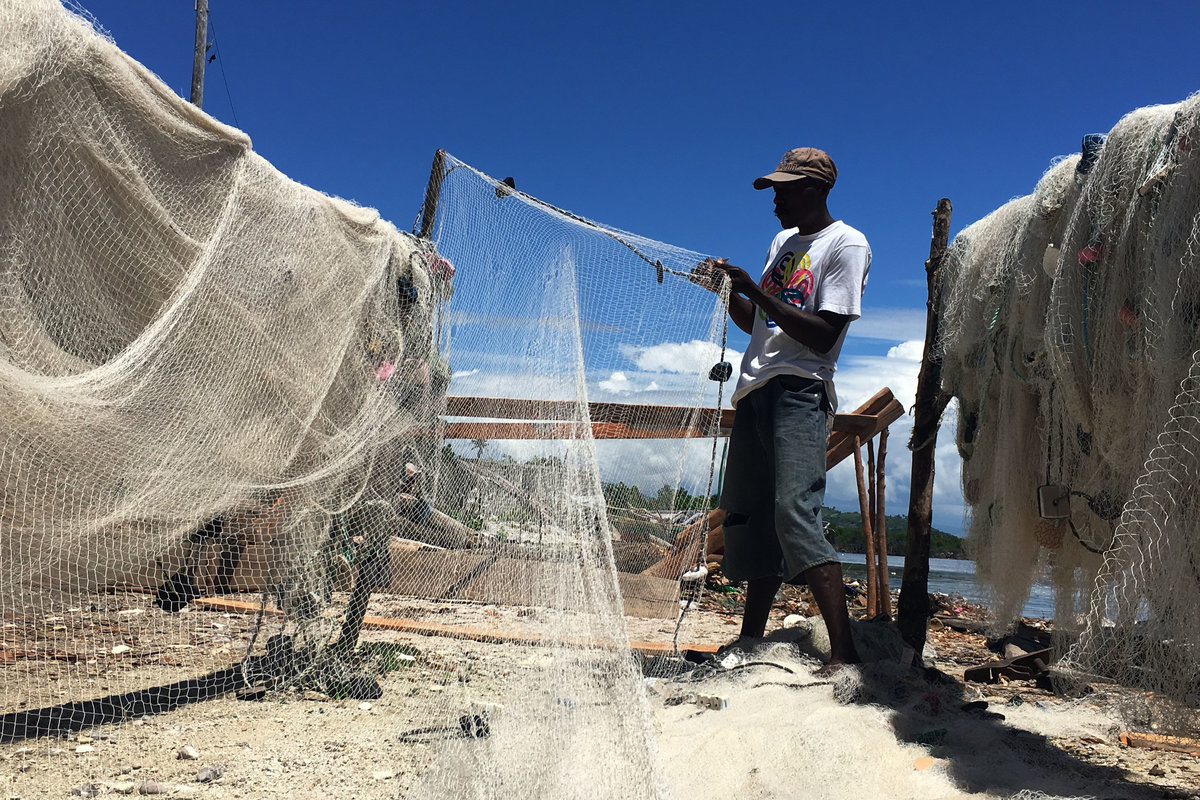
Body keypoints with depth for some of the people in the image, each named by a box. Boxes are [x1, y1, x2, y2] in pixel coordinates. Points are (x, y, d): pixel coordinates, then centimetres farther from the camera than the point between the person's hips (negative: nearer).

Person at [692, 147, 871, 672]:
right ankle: (751, 639, 19)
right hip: (756, 390, 9)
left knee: (794, 513, -22)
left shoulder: (846, 245, -4)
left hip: (800, 392, -8)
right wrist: (727, 290, 6)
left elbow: (822, 336, -14)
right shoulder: (784, 241, 22)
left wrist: (756, 291, -17)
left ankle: (844, 654, -21)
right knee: (749, 515, 9)